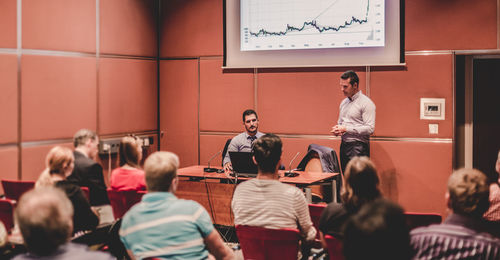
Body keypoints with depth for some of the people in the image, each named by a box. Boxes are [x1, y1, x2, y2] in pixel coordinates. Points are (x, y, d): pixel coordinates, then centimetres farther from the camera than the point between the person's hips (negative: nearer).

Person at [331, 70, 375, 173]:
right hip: (344, 145, 8)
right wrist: (337, 129, 4)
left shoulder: (366, 103, -9)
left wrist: (346, 129, -17)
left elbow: (370, 128, -16)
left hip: (358, 146, -8)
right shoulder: (344, 102, 16)